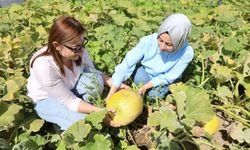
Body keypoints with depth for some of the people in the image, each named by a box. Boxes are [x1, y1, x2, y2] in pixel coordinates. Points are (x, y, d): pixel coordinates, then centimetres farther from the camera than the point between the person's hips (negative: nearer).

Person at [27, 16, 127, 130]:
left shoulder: (78, 51, -24)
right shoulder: (43, 65, -37)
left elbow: (93, 72, -7)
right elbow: (69, 101, -31)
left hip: (70, 88, 5)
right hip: (46, 99, -4)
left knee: (94, 80, -27)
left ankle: (86, 108, -3)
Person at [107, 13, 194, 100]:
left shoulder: (187, 53, -31)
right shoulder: (148, 41, -31)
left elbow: (169, 77, -21)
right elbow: (126, 65, -30)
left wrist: (145, 86, -33)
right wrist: (110, 95, -33)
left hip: (163, 82, 0)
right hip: (143, 75, 0)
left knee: (156, 93, -28)